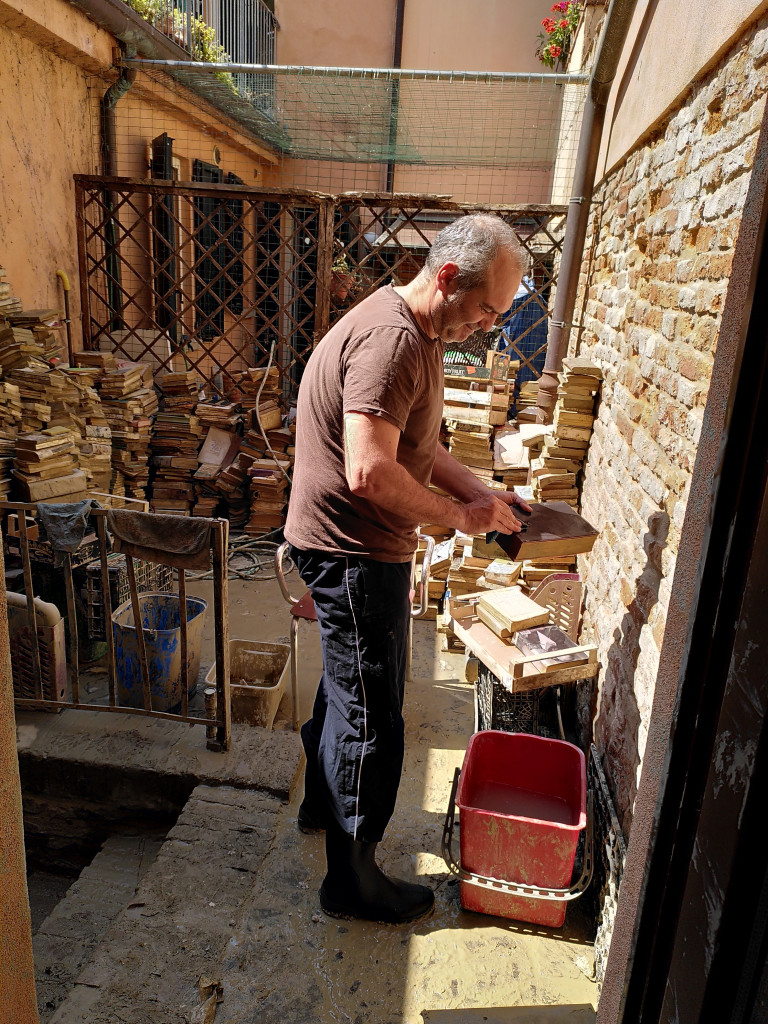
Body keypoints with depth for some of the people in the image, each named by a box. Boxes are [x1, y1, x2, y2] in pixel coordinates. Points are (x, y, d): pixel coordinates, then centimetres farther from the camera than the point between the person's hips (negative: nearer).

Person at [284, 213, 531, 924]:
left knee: (346, 685, 25)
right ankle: (352, 879, 21)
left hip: (346, 545, 11)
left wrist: (483, 493, 4)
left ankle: (323, 801, 47)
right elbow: (370, 472, -31)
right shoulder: (391, 340, -23)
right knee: (372, 714, 2)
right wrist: (459, 516, -19)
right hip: (354, 551, -11)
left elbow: (418, 445, 16)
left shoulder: (417, 333, 11)